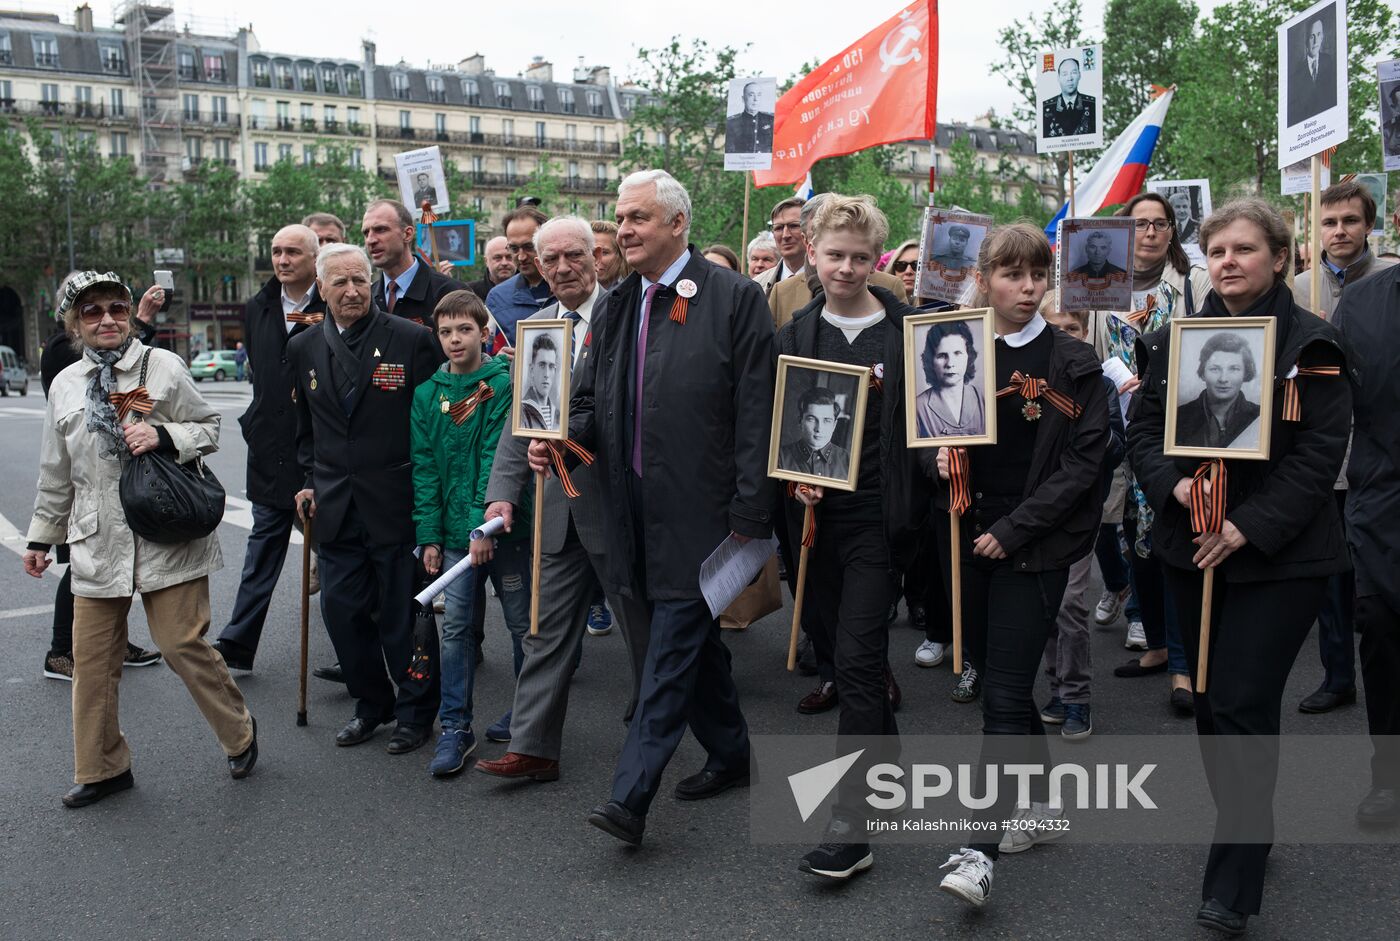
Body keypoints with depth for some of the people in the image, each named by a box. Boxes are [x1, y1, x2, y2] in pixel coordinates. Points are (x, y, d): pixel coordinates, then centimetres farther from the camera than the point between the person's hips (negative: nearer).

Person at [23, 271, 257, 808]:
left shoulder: (163, 366, -2)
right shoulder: (65, 385, 10)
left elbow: (209, 428, 4)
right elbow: (56, 474, 19)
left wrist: (163, 436, -15)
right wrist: (41, 536, 23)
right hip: (97, 542, 4)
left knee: (182, 644, -4)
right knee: (92, 658, 7)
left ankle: (239, 734, 19)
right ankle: (102, 768, 24)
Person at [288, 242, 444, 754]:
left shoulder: (411, 339, -7)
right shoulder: (303, 349, 8)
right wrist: (308, 480, 11)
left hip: (396, 504, -4)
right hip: (336, 509, 5)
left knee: (402, 615, 4)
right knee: (342, 609, 10)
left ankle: (417, 711, 21)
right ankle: (371, 704, 29)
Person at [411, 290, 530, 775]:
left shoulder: (505, 384, -5)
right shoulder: (427, 394, 6)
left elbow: (498, 456, -13)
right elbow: (424, 467, 5)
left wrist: (486, 525, -19)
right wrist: (429, 535, -1)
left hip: (502, 525, -3)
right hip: (453, 531, 3)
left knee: (523, 623, 8)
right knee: (455, 627, 3)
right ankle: (455, 727, 12)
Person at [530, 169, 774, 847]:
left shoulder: (733, 298, -7)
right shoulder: (618, 306, 12)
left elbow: (756, 416, -11)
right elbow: (592, 399, 17)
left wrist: (749, 518, -14)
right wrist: (560, 436, -6)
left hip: (699, 510, -7)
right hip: (636, 505, 7)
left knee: (673, 645, -5)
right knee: (694, 639, 18)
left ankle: (631, 796, -1)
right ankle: (730, 754, 35)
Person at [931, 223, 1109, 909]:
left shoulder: (1073, 363, -3)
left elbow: (1084, 460, -7)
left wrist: (1013, 530, -14)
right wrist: (938, 459, -12)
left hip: (1033, 544, -4)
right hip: (968, 537, 4)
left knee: (1005, 693, -7)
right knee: (993, 674, 14)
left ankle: (980, 849, -3)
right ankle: (1042, 801, 34)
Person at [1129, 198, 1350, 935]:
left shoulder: (1311, 343, -6)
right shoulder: (1176, 340, 7)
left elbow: (1320, 454, -11)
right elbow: (1143, 429, 7)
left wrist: (1250, 527, -19)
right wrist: (1174, 485, -13)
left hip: (1278, 555, -5)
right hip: (1191, 548, 5)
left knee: (1242, 705, -8)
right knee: (1210, 700, 13)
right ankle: (1244, 835, 34)